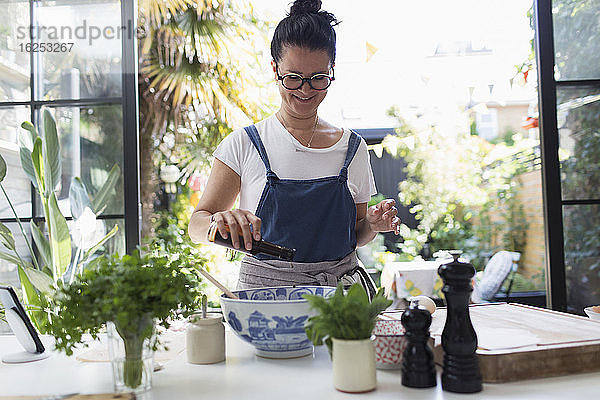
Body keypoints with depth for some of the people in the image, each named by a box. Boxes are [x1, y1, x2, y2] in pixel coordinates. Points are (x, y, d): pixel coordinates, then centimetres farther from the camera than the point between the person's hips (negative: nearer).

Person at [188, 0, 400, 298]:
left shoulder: (353, 147, 6)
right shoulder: (243, 145, -2)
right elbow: (197, 227, -3)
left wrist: (373, 225, -6)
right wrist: (221, 221, -25)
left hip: (340, 290, 2)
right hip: (264, 289, -2)